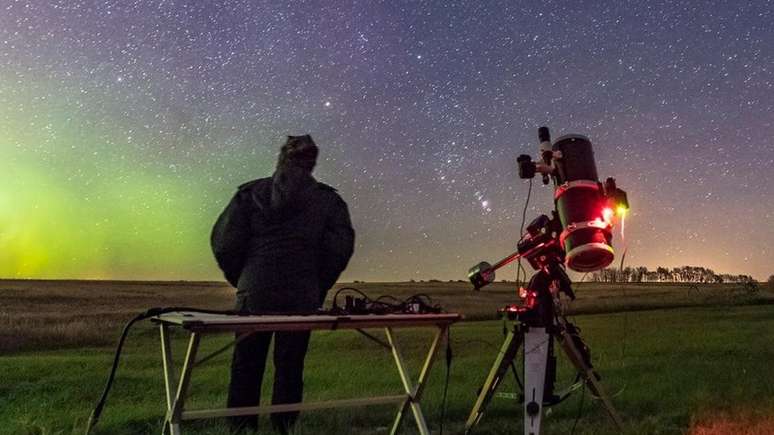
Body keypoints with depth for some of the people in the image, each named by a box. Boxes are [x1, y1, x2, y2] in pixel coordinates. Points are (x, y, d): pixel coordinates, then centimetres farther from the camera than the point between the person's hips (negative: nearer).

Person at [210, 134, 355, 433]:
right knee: (290, 367, 9)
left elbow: (224, 243, -3)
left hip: (253, 294, 0)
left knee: (246, 366, 11)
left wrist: (241, 280, 11)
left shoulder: (251, 193, 4)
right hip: (302, 298, 0)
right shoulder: (327, 200, 4)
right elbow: (340, 249, -4)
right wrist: (317, 288, 7)